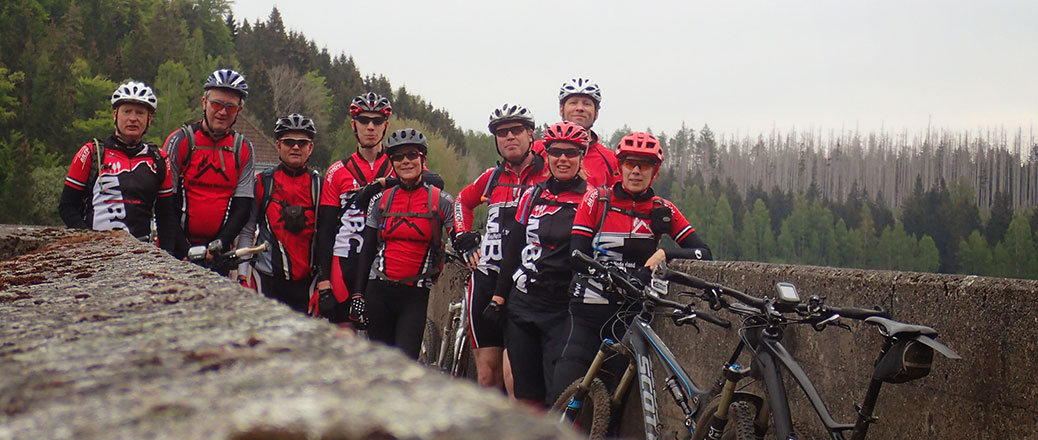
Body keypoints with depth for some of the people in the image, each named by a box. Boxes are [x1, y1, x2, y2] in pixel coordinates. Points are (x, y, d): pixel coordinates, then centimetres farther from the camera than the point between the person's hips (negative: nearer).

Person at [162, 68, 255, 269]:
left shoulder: (243, 149, 6)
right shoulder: (180, 141, -4)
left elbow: (243, 205, 3)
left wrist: (222, 241, -13)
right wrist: (183, 248, -15)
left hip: (218, 251, 3)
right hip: (179, 250, -3)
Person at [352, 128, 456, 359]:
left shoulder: (441, 200, 1)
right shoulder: (381, 200, 9)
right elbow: (367, 250, 11)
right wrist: (357, 294, 6)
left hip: (416, 296, -3)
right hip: (379, 291, 3)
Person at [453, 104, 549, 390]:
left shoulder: (548, 174, 1)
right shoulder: (492, 177, 16)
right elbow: (462, 201, 34)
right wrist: (464, 238, 20)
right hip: (487, 278, 4)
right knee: (487, 372, 3)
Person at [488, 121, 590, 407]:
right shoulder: (532, 196, 10)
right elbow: (513, 247, 14)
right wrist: (498, 297, 10)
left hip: (561, 311, -4)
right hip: (521, 305, 4)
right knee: (526, 392, 7)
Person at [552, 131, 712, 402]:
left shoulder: (662, 210, 6)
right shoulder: (597, 199, 1)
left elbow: (703, 252, 1)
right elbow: (577, 255, -7)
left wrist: (664, 254, -18)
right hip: (588, 311, -2)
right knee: (566, 394, -15)